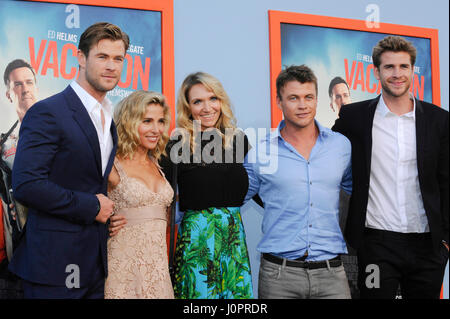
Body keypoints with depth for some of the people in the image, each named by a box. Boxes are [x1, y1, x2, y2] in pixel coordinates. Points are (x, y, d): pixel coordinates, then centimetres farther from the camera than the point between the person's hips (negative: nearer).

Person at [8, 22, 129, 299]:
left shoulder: (109, 119, 14)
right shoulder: (47, 112, -12)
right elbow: (26, 185, -21)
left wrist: (109, 211, 6)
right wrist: (91, 206, -15)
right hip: (55, 264, -7)